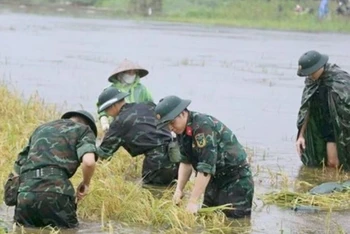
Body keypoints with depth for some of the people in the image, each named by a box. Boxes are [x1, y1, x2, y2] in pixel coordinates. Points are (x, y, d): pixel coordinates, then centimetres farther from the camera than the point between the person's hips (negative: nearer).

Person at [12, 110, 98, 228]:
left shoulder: (41, 128, 32)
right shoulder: (83, 130, 15)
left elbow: (16, 170, 30)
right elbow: (88, 162, -7)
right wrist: (85, 183, 12)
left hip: (24, 193, 5)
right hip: (55, 194, -4)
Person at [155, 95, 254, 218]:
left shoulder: (203, 126, -27)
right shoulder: (183, 129, 0)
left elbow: (206, 168, -30)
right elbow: (185, 161, 8)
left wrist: (193, 202, -29)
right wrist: (179, 189, -5)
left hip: (236, 180, -9)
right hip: (215, 180, 9)